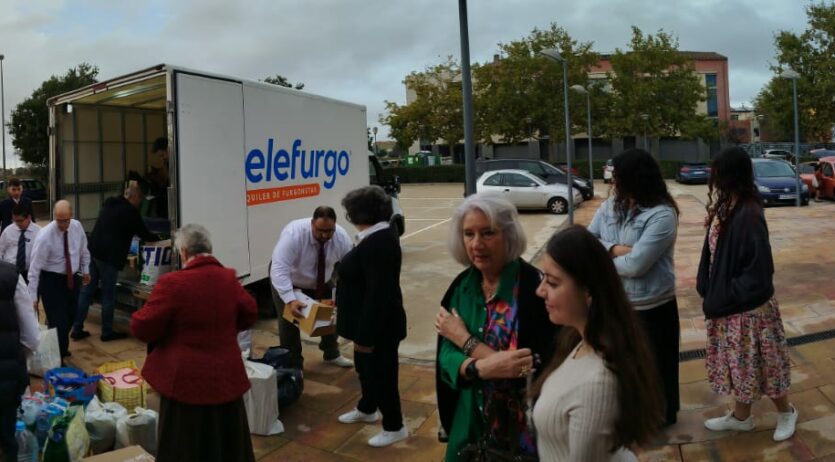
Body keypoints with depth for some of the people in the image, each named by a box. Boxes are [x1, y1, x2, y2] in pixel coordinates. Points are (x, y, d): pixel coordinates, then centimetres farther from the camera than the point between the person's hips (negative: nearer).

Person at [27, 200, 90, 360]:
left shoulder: (77, 226, -8)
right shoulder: (45, 236, -23)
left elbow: (83, 250, 11)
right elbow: (35, 268, -21)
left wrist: (86, 270, 16)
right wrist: (33, 296, -22)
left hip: (72, 278, 5)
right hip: (52, 281, -5)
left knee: (70, 318, 16)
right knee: (58, 321, -6)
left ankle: (61, 349, 38)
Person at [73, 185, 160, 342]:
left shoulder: (108, 204, 18)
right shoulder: (130, 211, -7)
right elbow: (143, 233, 0)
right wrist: (157, 239, 20)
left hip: (93, 251, 8)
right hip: (109, 256, -8)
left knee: (86, 291, 10)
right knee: (108, 295, 2)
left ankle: (77, 329, 14)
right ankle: (107, 332, 10)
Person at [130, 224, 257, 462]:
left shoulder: (172, 283, -18)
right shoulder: (229, 278, -3)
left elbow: (142, 328, -12)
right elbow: (249, 315, 11)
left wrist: (172, 330, 8)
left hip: (187, 381, -4)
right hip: (226, 377, 4)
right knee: (228, 442, 19)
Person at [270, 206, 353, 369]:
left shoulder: (341, 237, -26)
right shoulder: (294, 234, -39)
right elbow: (279, 270, -43)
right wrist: (290, 300, -52)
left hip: (320, 281, 4)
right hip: (287, 280, -4)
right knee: (289, 321, -6)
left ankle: (331, 354, 35)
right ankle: (293, 365, 13)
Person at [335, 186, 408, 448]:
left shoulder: (378, 243, -28)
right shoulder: (379, 236, 6)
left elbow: (378, 295, -30)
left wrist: (366, 335, -25)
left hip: (378, 326, -11)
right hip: (372, 323, 11)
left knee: (381, 372, 5)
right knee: (365, 366, 26)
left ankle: (394, 427, 23)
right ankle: (367, 410, 48)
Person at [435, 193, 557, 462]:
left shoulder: (534, 287, -21)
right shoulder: (462, 286, -3)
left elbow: (531, 369, -25)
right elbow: (446, 358, -6)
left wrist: (464, 339, -17)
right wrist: (483, 366, -27)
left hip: (521, 427, -5)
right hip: (470, 420, 5)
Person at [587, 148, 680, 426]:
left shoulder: (662, 215, -20)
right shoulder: (609, 207, 1)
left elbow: (635, 265, -26)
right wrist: (615, 249, -21)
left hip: (652, 308, -6)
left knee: (655, 366, 14)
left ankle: (661, 415, 38)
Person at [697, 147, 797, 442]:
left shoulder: (748, 215, -27)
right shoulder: (726, 208, 0)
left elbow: (759, 271, -26)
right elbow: (714, 254, 8)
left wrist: (722, 299, -19)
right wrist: (709, 292, 1)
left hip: (747, 307, -8)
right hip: (730, 304, 8)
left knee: (756, 363, 12)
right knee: (738, 363, 20)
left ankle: (785, 412, 36)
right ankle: (741, 416, 37)